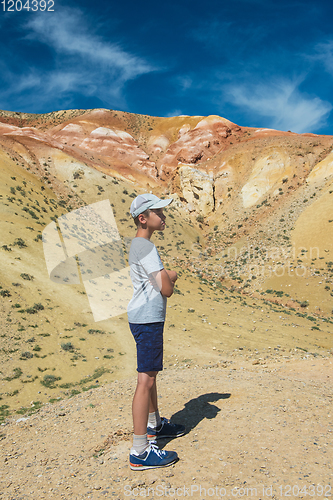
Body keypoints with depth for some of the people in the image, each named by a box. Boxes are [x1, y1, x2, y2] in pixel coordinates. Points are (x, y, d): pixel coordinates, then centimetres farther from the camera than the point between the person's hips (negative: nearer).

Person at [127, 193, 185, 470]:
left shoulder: (138, 244, 13)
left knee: (151, 374, 22)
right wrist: (171, 276, -1)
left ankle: (154, 425, 41)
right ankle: (140, 452, 1)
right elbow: (166, 289, -21)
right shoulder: (146, 248, -19)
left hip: (146, 317, 11)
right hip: (147, 319, -11)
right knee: (146, 380, -7)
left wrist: (166, 277, 1)